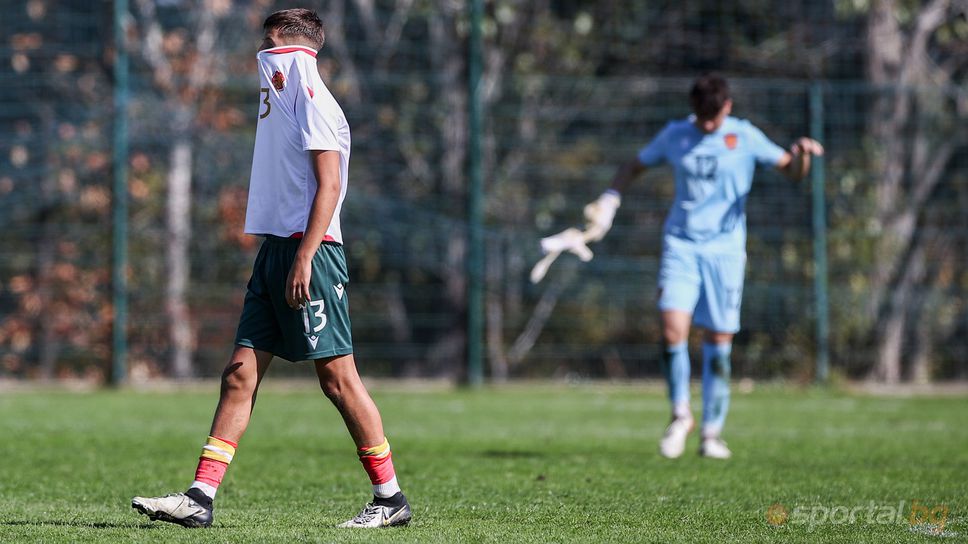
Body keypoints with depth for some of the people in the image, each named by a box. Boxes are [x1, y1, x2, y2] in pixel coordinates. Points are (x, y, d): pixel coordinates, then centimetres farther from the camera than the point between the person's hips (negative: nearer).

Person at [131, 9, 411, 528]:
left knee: (337, 376, -6)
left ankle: (390, 497, 2)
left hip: (309, 252, -9)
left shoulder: (314, 104, -8)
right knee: (240, 372, 2)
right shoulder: (281, 103, 20)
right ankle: (200, 498, -2)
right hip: (275, 251, 9)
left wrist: (304, 259, -22)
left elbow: (328, 186, -16)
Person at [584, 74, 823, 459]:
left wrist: (802, 154, -21)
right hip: (680, 244, 1)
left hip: (725, 249, -1)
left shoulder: (744, 137, 0)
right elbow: (635, 166, 20)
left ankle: (712, 432, 11)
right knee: (672, 328, -17)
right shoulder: (674, 136, 6)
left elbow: (792, 170, 2)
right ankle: (680, 414, 5)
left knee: (719, 340, -1)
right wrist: (609, 201, 5)